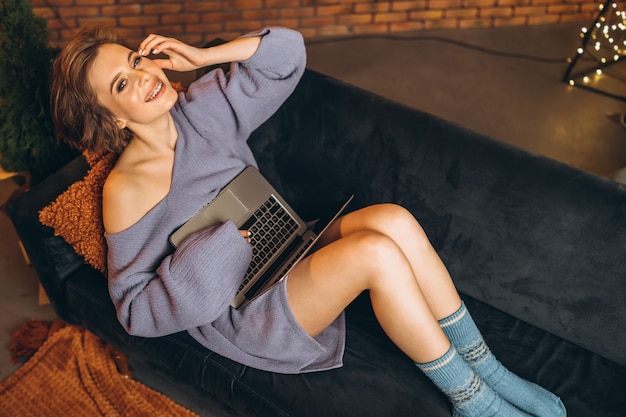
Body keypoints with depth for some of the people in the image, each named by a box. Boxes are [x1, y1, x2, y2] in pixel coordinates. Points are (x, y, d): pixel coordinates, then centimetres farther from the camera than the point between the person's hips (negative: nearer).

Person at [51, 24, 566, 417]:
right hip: (243, 311, -5)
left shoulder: (199, 108, 1)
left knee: (393, 219, -23)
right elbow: (135, 309, -9)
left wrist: (202, 57, -6)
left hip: (290, 249, 6)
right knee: (377, 251, -29)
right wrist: (208, 252, -21)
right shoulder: (125, 191, -13)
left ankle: (486, 367, -8)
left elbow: (288, 50, 2)